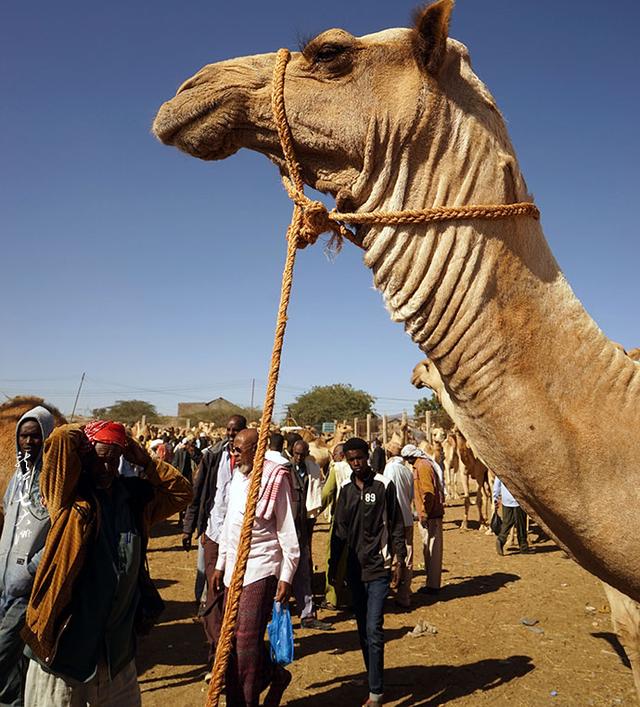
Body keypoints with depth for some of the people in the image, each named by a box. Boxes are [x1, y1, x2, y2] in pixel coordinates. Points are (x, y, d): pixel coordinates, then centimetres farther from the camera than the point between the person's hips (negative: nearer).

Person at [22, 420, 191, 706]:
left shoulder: (132, 495, 4)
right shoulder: (67, 493, -11)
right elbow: (60, 439, -26)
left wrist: (144, 461, -2)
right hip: (67, 632, -5)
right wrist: (88, 432, -6)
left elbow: (181, 491, 6)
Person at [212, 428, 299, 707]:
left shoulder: (275, 478, -13)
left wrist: (286, 576, -13)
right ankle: (274, 675, 33)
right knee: (233, 637, 12)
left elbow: (287, 532, -11)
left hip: (261, 568, -7)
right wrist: (221, 564, 18)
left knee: (247, 640, -3)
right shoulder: (237, 476, 10)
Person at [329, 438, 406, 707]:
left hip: (378, 567, -5)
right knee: (363, 630, 13)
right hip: (355, 568, 5)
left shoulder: (384, 485, -6)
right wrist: (333, 564, 11)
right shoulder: (346, 489, 6)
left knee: (374, 629, -8)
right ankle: (374, 681, 28)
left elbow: (396, 525, -3)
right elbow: (339, 530, 11)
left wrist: (400, 557, -8)